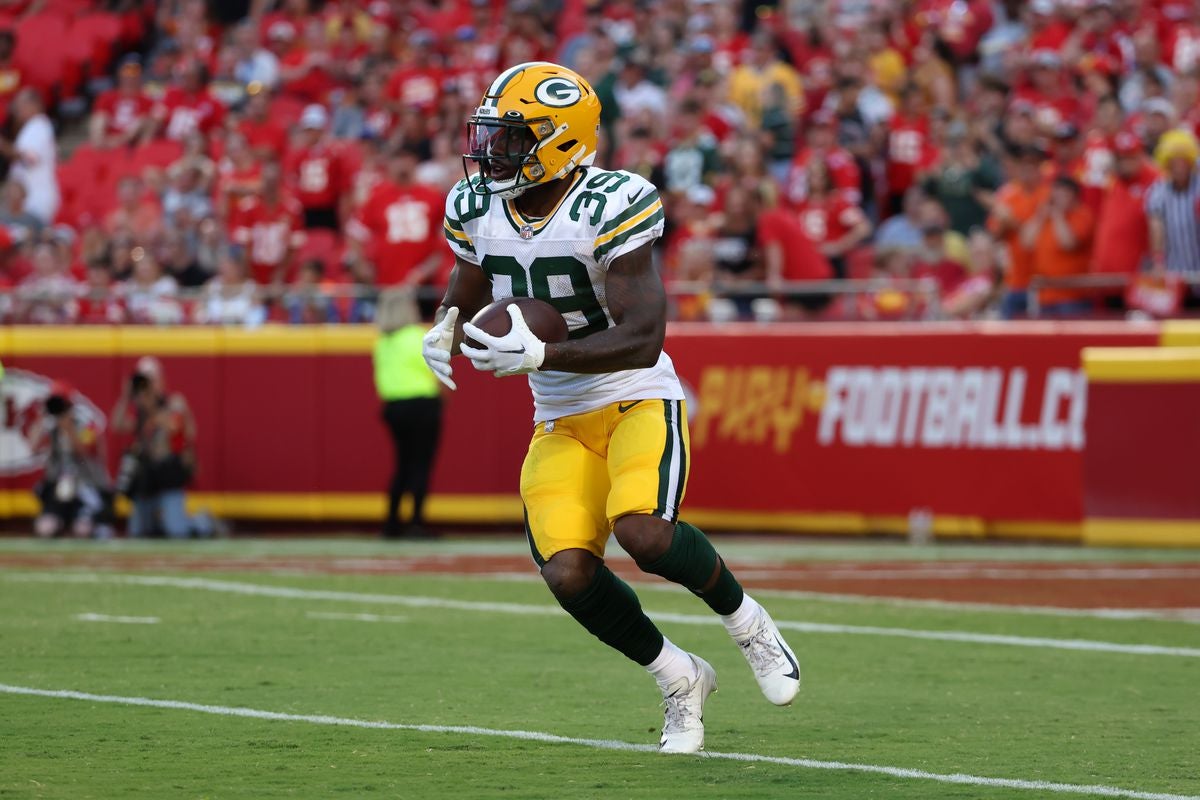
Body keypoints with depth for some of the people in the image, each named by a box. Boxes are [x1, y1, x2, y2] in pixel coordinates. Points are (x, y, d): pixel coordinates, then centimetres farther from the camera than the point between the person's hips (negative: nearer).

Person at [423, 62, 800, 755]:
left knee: (642, 532, -31)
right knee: (568, 573, -16)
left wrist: (540, 355, -35)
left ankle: (745, 620, 1)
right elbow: (465, 299, 19)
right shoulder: (479, 211, 1)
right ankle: (679, 679, 9)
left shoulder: (610, 208, -20)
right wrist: (446, 334, -6)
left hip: (639, 401, -5)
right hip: (562, 424, 5)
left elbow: (643, 339, -25)